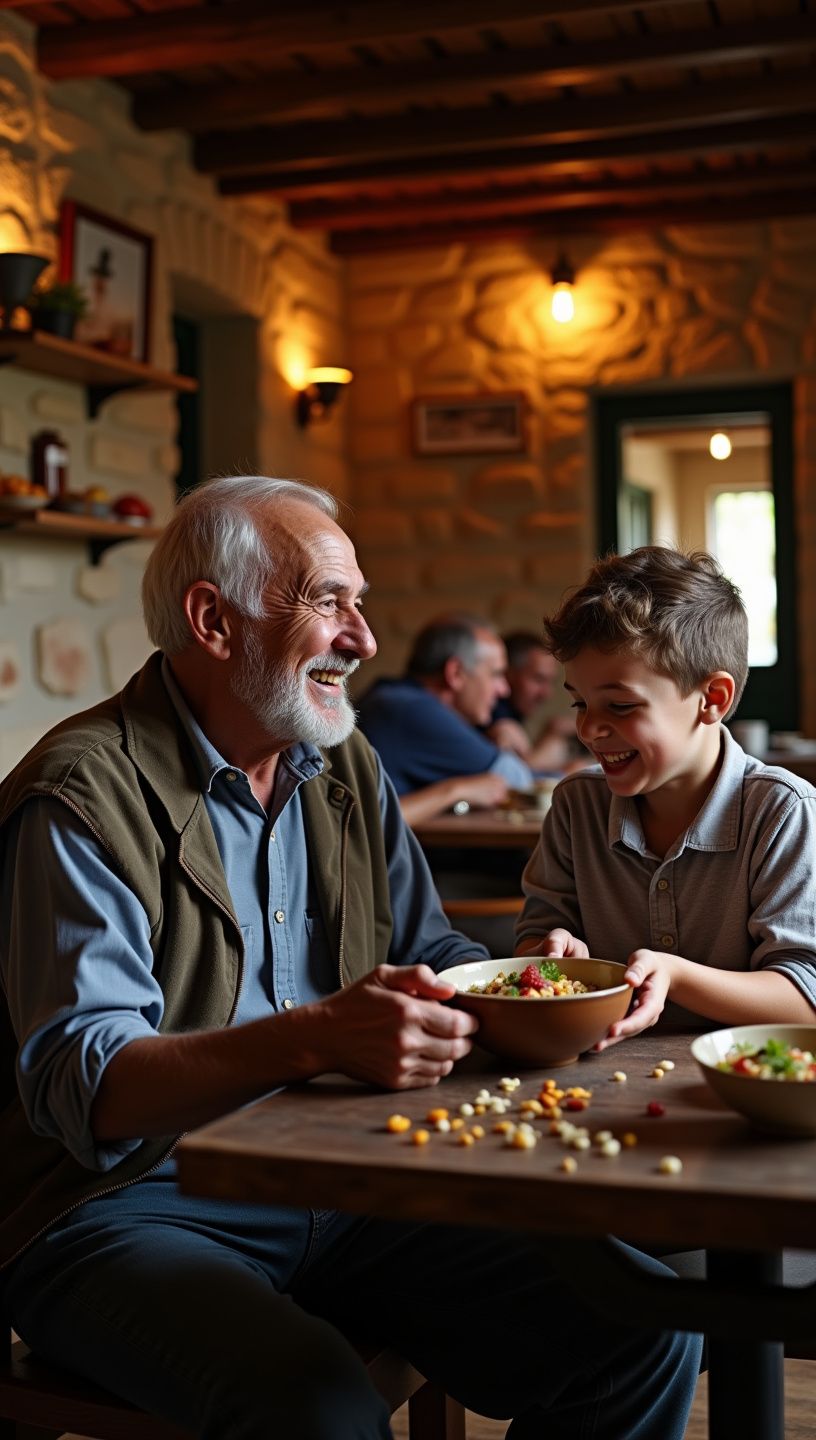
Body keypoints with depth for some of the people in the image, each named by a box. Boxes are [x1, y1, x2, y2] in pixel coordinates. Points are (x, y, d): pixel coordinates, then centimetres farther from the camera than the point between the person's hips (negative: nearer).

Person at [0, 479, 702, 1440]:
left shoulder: (345, 768, 12)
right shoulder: (85, 798, -12)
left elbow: (431, 956, 18)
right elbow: (79, 1082, -20)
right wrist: (318, 1037, -35)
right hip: (134, 1207, -6)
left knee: (643, 1332, -9)